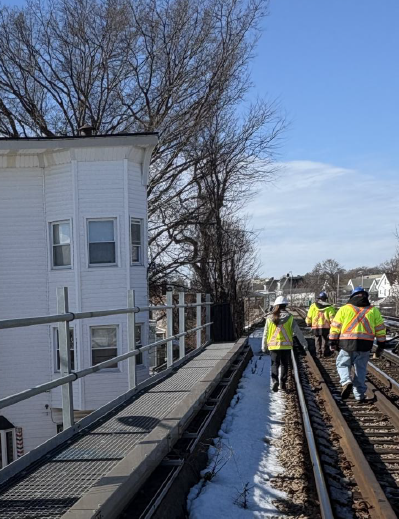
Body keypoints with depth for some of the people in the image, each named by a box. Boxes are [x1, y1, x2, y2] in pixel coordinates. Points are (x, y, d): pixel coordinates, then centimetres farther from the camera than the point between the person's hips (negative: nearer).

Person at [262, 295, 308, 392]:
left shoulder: (270, 318, -1)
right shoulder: (289, 317, -5)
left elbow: (265, 333, 4)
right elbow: (297, 332, -4)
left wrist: (264, 346, 15)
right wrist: (304, 343, 4)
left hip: (273, 345, 0)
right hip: (286, 345, 0)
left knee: (275, 364, 8)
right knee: (284, 364, 14)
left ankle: (275, 380, -13)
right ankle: (283, 383, 15)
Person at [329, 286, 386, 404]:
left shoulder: (345, 309, 5)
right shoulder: (373, 311, 11)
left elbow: (335, 326, 3)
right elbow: (380, 329, 11)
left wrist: (333, 342, 11)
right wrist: (380, 346, 17)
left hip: (347, 344, -2)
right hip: (365, 345, 2)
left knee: (342, 364, 14)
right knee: (360, 370, 11)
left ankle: (346, 381, -13)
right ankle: (360, 396, 11)